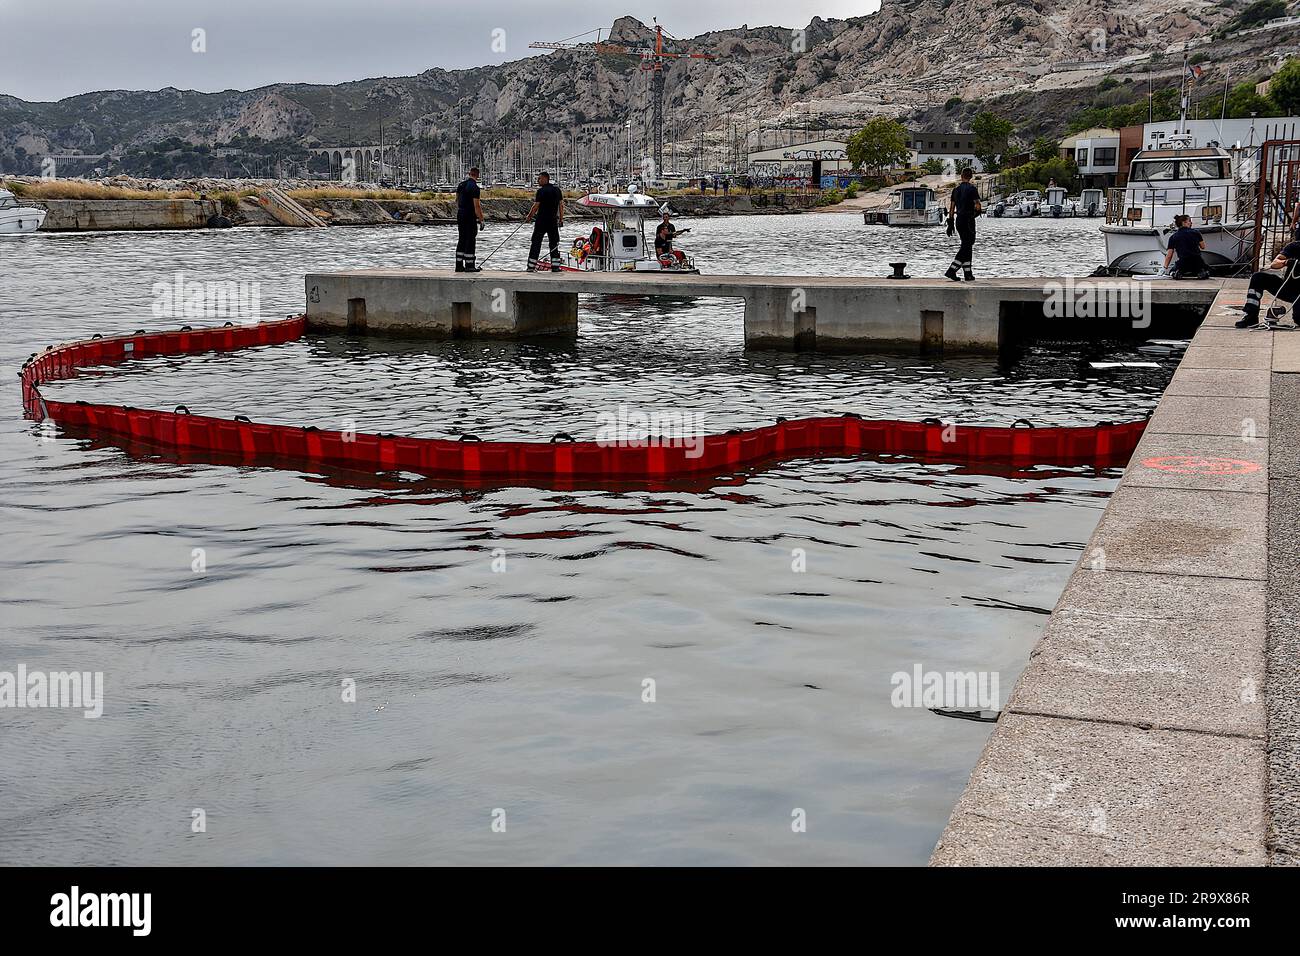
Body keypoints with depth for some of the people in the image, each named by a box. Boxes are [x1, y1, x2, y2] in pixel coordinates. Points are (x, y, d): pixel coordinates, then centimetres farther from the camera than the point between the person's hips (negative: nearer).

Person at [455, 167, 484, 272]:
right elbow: (476, 206, -19)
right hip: (470, 216, -8)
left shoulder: (461, 185, 7)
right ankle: (469, 265, 0)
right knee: (470, 241, -2)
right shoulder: (474, 187, -16)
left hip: (460, 215, 8)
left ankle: (459, 265, 13)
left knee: (461, 240, 12)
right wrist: (481, 220, -14)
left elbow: (457, 200, 20)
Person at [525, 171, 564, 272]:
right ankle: (555, 266, 5)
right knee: (554, 243, 10)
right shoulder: (557, 190, 6)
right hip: (553, 221, 4)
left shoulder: (541, 191, -11)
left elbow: (536, 206, -10)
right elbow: (561, 205, 7)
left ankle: (531, 266, 1)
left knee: (536, 243, 2)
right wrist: (561, 219, 13)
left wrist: (528, 217, 2)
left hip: (541, 221, -4)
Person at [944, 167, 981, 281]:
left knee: (966, 246, 12)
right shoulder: (972, 188, -9)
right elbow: (977, 206, -15)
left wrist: (950, 222, 16)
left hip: (958, 219, 7)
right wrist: (978, 212, 7)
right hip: (968, 220, -7)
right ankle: (952, 271, -16)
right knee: (966, 247, -5)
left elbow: (952, 207, 12)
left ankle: (968, 274, 11)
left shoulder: (956, 189, 10)